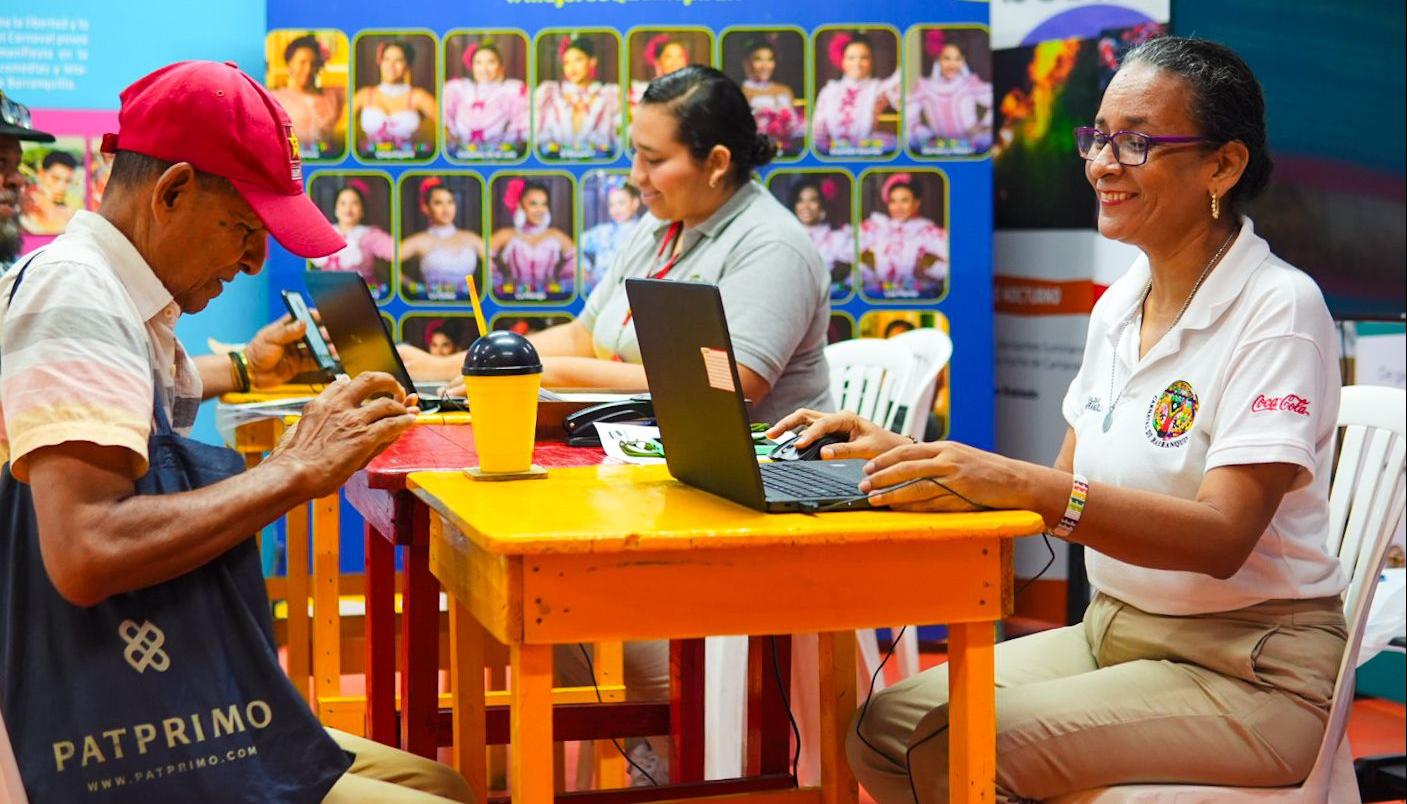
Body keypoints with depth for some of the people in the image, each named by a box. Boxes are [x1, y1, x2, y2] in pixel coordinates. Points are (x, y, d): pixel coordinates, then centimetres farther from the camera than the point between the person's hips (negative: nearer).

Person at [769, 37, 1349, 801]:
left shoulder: (1278, 308, -14)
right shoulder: (1118, 307, 10)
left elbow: (1222, 536, -24)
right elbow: (1064, 492, 11)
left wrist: (1021, 484, -35)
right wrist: (911, 457, -3)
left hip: (1248, 667, -7)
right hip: (1111, 632, 7)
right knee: (886, 725, -11)